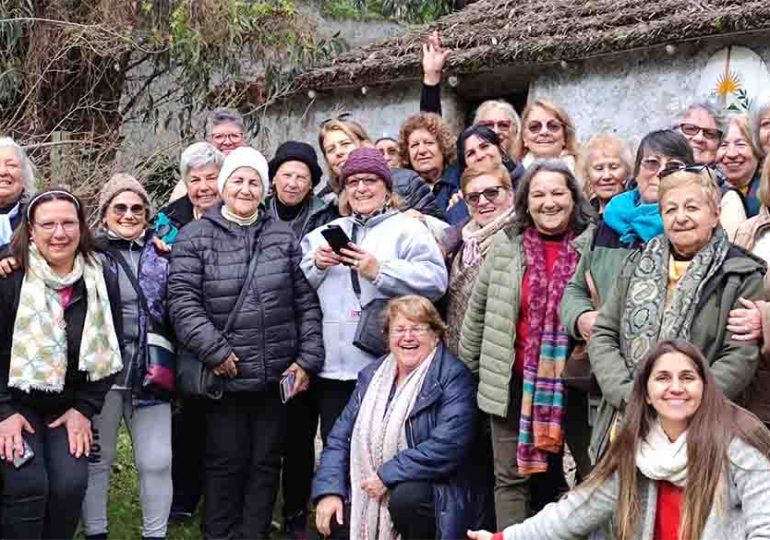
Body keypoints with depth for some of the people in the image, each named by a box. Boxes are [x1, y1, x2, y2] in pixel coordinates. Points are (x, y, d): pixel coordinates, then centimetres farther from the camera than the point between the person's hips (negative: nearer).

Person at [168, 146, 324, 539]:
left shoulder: (284, 237, 7)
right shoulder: (195, 237, -1)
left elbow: (306, 303, 7)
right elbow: (183, 301, -8)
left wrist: (308, 358, 0)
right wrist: (215, 350, -15)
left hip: (277, 375, 3)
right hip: (224, 376, -3)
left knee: (266, 462, 10)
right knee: (226, 462, 6)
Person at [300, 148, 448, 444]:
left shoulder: (409, 229, 5)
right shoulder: (325, 233, 22)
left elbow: (435, 280, -11)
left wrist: (380, 271, -18)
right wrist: (315, 266, -2)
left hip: (387, 367, -5)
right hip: (333, 366, 5)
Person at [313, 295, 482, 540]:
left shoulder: (453, 376, -9)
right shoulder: (372, 375, 12)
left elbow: (447, 446, -21)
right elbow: (341, 435, 8)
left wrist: (387, 476, -19)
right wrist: (329, 491, -6)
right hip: (366, 493, 4)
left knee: (405, 496, -34)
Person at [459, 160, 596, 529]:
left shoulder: (592, 245, -4)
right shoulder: (504, 244, 1)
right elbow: (478, 309, 8)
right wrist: (468, 366, 10)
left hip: (569, 381, -1)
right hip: (512, 381, 1)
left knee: (551, 472, 12)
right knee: (512, 476, 7)